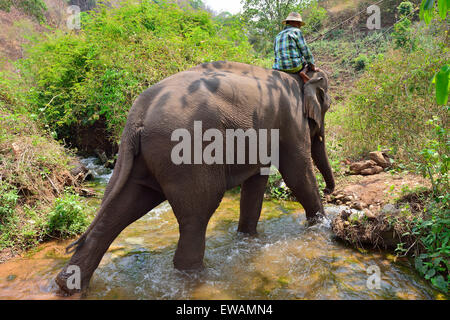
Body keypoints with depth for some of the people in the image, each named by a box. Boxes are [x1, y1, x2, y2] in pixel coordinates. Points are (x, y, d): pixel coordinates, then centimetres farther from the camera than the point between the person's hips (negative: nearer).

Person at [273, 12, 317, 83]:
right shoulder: (296, 32, -1)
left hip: (280, 68, 5)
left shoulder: (278, 37, 17)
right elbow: (305, 50, -4)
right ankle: (304, 72, -5)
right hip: (296, 66, -5)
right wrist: (312, 66, 3)